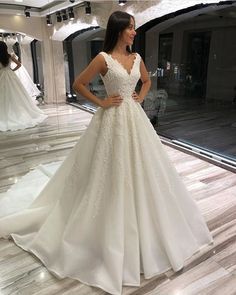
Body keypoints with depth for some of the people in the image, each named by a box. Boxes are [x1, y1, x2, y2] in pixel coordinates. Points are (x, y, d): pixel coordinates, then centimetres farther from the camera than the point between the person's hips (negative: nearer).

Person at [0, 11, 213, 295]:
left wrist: (140, 97, 10)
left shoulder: (136, 57, 10)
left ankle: (141, 224, 34)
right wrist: (101, 102, -7)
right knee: (112, 173, 2)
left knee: (142, 170, 13)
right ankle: (110, 230, 22)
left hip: (136, 119, 6)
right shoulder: (103, 58, -8)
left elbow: (146, 80, 26)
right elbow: (78, 84, -4)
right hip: (113, 120, -6)